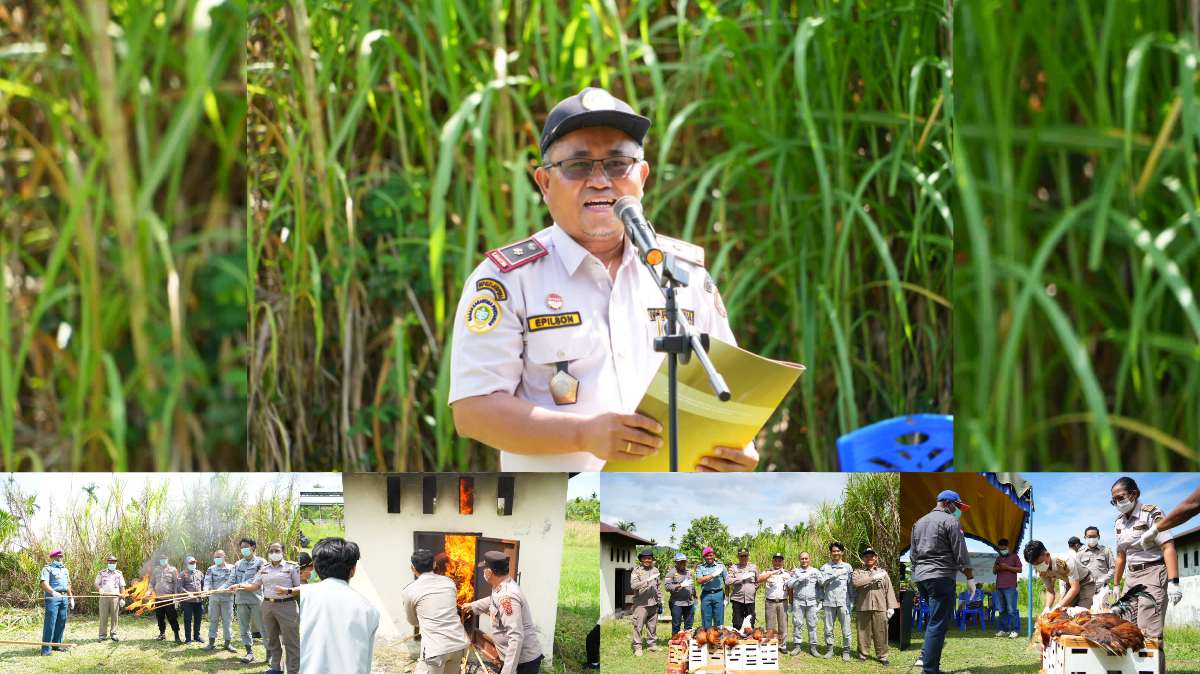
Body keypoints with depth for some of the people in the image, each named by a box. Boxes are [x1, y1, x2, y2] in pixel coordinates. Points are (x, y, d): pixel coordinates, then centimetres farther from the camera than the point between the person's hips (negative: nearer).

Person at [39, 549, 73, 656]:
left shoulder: (65, 570, 21)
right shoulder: (47, 569, -2)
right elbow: (44, 583, -16)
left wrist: (71, 598, 22)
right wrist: (53, 592, -32)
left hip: (64, 598, 7)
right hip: (52, 598, -7)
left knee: (61, 622, 8)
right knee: (50, 622, -10)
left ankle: (57, 644, 17)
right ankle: (46, 648, -11)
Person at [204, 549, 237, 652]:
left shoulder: (231, 568, 2)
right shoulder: (211, 569, 9)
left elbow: (230, 581, -10)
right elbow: (207, 581, -5)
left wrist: (221, 589, -25)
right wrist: (206, 589, -26)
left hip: (227, 598, -2)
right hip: (213, 598, 2)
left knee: (227, 620, 1)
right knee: (213, 620, 5)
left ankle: (228, 643, 8)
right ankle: (211, 642, 10)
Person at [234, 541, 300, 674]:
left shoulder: (292, 567, -3)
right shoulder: (263, 569, 12)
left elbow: (300, 588, -6)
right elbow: (254, 586, 11)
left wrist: (287, 591, -22)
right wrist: (240, 586, -3)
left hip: (286, 606, -5)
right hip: (268, 605, 5)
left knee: (291, 641, -5)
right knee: (272, 640, 12)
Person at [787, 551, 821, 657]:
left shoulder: (815, 571, 11)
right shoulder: (796, 571, 9)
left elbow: (822, 584, 7)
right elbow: (791, 584, -5)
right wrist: (802, 578, -13)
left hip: (812, 602, 0)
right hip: (798, 601, 0)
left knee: (812, 624, -1)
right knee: (797, 624, -2)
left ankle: (813, 647, 3)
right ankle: (796, 645, 4)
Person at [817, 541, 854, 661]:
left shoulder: (847, 567, 9)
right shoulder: (825, 567, 9)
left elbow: (851, 585, 8)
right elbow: (822, 582, -6)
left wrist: (852, 601, 2)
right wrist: (835, 575, -17)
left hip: (843, 602, -1)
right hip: (829, 602, 1)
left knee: (846, 628, -3)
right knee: (828, 628, 4)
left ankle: (846, 651, 4)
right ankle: (829, 650, 14)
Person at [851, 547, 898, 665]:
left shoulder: (883, 572, 15)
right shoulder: (858, 572, 9)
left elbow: (889, 590, 12)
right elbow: (855, 582, -13)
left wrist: (891, 607, 3)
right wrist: (873, 578, -15)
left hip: (880, 607, 1)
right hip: (863, 607, -1)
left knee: (881, 632, -1)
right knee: (863, 632, 2)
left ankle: (882, 655, 7)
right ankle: (862, 654, 13)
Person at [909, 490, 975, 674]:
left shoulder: (919, 522, 18)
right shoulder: (950, 521, -5)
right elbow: (961, 554, -9)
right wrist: (970, 578, -4)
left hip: (920, 576, 8)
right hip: (941, 577, -8)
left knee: (936, 619, 21)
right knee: (938, 623, -7)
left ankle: (926, 656, 10)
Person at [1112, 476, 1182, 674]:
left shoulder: (1151, 513, -10)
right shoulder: (1120, 522, 12)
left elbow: (1168, 548, -17)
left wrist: (1173, 582, -26)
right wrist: (1115, 584, 23)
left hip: (1153, 574, -8)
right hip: (1132, 576, 8)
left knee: (1149, 632, -16)